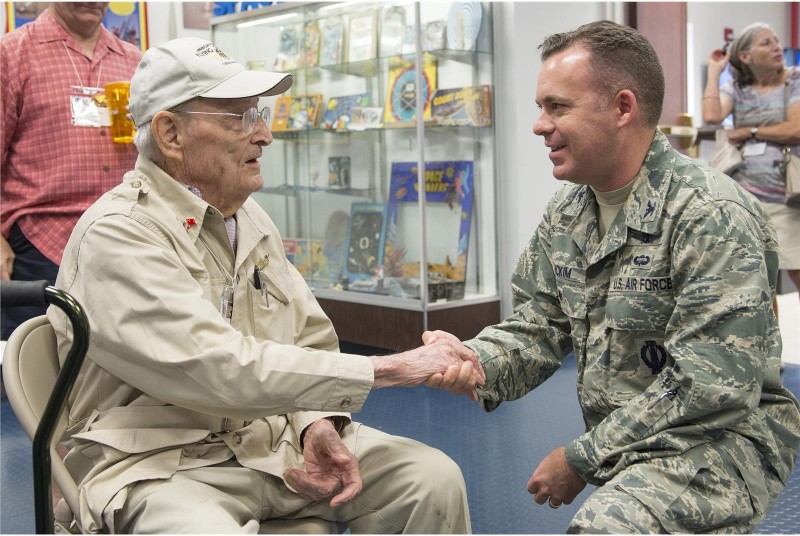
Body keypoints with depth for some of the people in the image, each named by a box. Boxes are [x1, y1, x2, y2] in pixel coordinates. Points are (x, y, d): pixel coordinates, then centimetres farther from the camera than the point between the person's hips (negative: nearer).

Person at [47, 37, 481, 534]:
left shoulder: (249, 218, 11)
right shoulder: (117, 234, -15)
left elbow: (311, 341, 14)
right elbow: (221, 369, -25)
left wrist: (319, 424, -8)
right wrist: (389, 368, -22)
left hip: (275, 442, 7)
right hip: (161, 465, -6)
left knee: (434, 477, -9)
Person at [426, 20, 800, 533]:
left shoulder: (712, 215, -19)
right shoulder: (566, 212, 7)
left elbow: (712, 389, -23)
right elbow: (539, 327, 10)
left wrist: (584, 458, -17)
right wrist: (474, 360, -13)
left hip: (721, 440, -7)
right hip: (621, 448, 8)